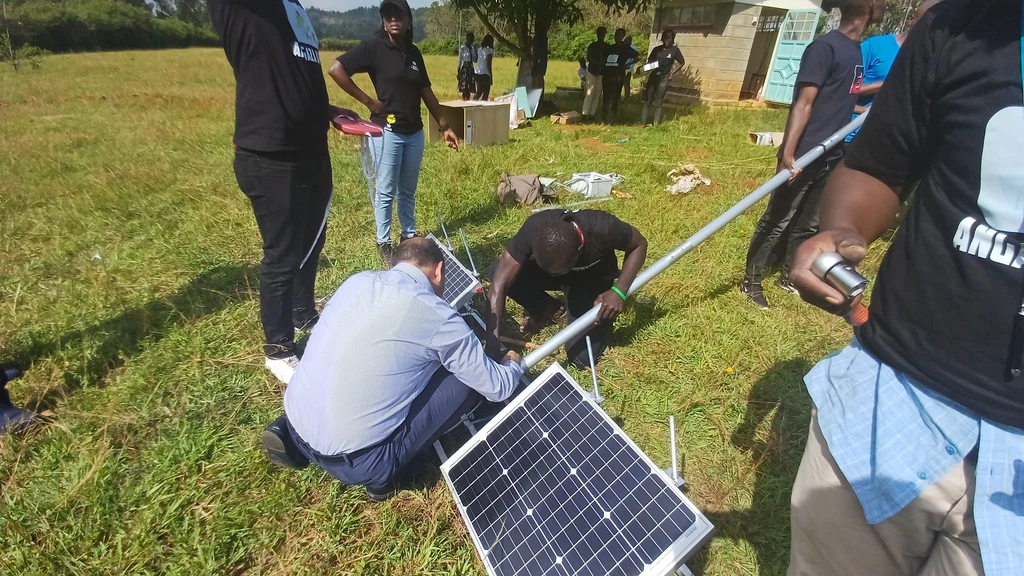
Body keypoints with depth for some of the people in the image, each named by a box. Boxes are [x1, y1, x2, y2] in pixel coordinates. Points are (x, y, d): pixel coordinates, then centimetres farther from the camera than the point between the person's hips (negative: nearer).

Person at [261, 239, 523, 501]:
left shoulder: (357, 280, 5)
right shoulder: (440, 319, -10)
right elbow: (497, 388, 1)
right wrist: (513, 364, 23)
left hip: (296, 426, 7)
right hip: (356, 462, -6)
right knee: (468, 380, 0)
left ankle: (289, 431, 16)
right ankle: (382, 469, 5)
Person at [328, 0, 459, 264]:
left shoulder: (414, 52, 11)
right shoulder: (373, 47, -6)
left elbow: (426, 92, 16)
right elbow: (335, 69, -12)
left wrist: (444, 126, 14)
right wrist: (367, 101, -11)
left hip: (414, 132, 5)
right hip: (387, 131, -5)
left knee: (408, 191, 14)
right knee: (386, 192, 2)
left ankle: (409, 236, 27)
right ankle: (384, 243, 15)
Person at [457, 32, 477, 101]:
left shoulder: (473, 48, 11)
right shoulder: (462, 48, -5)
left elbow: (475, 60, 11)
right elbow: (460, 60, -5)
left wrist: (475, 49, 3)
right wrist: (458, 71, -9)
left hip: (471, 69, 6)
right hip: (465, 68, -6)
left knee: (470, 89, 7)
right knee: (464, 89, -8)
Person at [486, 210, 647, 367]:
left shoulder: (602, 229, -38)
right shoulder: (533, 229, -36)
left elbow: (639, 244, -17)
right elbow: (498, 285, -35)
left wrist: (619, 291, -30)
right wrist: (493, 345, -39)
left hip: (593, 278, -2)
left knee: (582, 356, -17)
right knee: (498, 271, -25)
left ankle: (603, 318, 15)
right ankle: (546, 310, 1)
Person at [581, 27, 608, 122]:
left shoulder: (607, 47, 8)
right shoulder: (592, 45, 2)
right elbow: (588, 58, -7)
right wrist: (598, 62, -22)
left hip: (602, 73, 3)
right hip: (592, 71, -3)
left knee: (597, 94, 1)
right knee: (590, 93, -9)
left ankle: (592, 114, 4)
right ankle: (585, 114, -8)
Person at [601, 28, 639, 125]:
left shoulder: (626, 49, 4)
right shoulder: (610, 48, 17)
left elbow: (638, 56, -1)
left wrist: (627, 65, -9)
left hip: (618, 77, -5)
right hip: (607, 75, 5)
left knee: (614, 99, -6)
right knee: (605, 98, 6)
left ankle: (610, 121, -5)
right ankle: (604, 119, 12)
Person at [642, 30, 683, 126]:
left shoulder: (674, 50, 0)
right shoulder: (657, 49, 7)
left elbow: (681, 62, 7)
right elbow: (649, 62, 11)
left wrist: (672, 73, 1)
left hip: (664, 79, -3)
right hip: (652, 77, 3)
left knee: (658, 103, -2)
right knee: (647, 102, 0)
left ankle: (656, 125, 1)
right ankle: (643, 124, 2)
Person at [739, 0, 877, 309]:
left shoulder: (858, 50, 14)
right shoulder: (826, 47, -12)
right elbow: (803, 103, -20)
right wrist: (787, 154, -28)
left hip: (831, 157, 9)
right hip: (804, 156, -9)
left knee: (809, 224, 16)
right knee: (776, 222, -1)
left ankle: (788, 277, 31)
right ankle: (751, 282, 10)